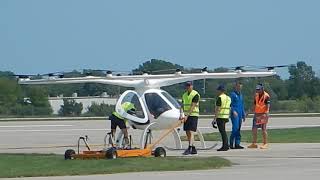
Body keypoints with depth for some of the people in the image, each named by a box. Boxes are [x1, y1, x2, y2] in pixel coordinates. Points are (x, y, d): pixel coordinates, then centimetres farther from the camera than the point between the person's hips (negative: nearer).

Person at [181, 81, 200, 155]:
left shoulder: (195, 94, -10)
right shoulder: (184, 95, 14)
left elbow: (192, 107, -16)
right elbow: (183, 105, 11)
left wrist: (187, 116, -22)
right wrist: (181, 114, -6)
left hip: (193, 115, -8)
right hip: (186, 116, 8)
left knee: (191, 132, -15)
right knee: (187, 132, 7)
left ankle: (189, 148, -21)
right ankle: (193, 149, 13)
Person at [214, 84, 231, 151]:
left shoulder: (220, 98, -12)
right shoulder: (228, 98, 14)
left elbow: (218, 109, -17)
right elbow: (229, 108, 17)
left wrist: (215, 118, -16)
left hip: (220, 116, -9)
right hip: (226, 117, 9)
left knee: (222, 131, -8)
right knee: (223, 131, 15)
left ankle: (225, 146, -11)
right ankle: (226, 146, 16)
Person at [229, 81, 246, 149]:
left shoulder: (240, 95, 18)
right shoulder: (233, 94, -4)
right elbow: (230, 104, -10)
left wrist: (243, 115, 21)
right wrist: (233, 111, -24)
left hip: (240, 115, 8)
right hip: (234, 115, -8)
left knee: (238, 129, 6)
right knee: (235, 128, -14)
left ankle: (237, 144, 8)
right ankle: (231, 143, -8)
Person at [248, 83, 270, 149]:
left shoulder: (266, 96, -10)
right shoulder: (256, 95, 11)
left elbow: (268, 105, -18)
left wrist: (267, 112, -30)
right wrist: (254, 111, 16)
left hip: (263, 114, -7)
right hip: (257, 114, 7)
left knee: (264, 129, -4)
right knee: (254, 128, 5)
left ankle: (265, 144, 4)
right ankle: (254, 143, 14)